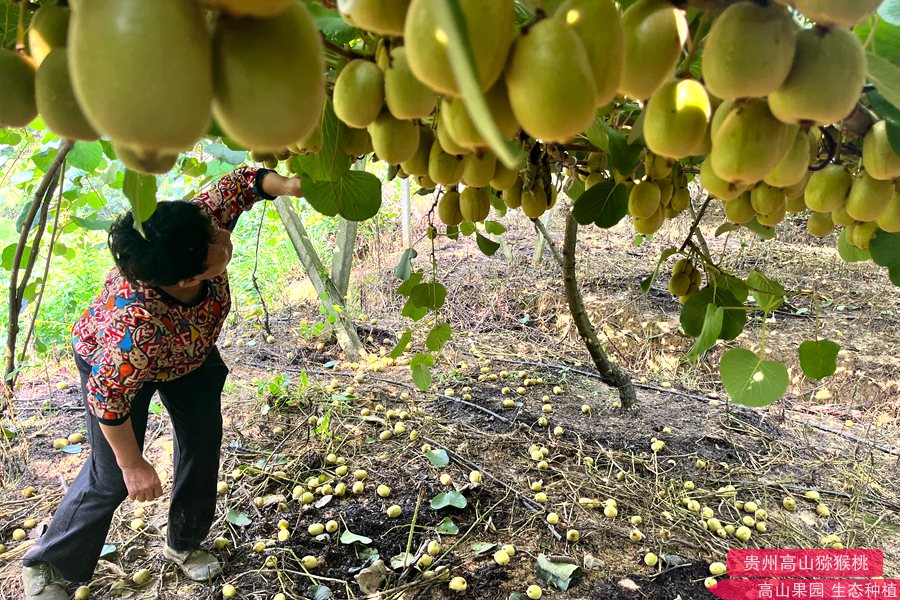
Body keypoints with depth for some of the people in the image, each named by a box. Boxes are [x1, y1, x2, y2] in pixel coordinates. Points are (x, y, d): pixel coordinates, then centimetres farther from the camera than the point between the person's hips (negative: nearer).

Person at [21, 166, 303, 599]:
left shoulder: (204, 219, -37)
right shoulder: (136, 326, -47)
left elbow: (240, 183, -21)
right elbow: (107, 397, -32)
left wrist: (291, 185, -42)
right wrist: (133, 465, -17)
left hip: (190, 352, 6)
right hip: (113, 365, -6)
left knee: (203, 447, 11)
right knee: (112, 477, 2)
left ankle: (183, 545, 38)